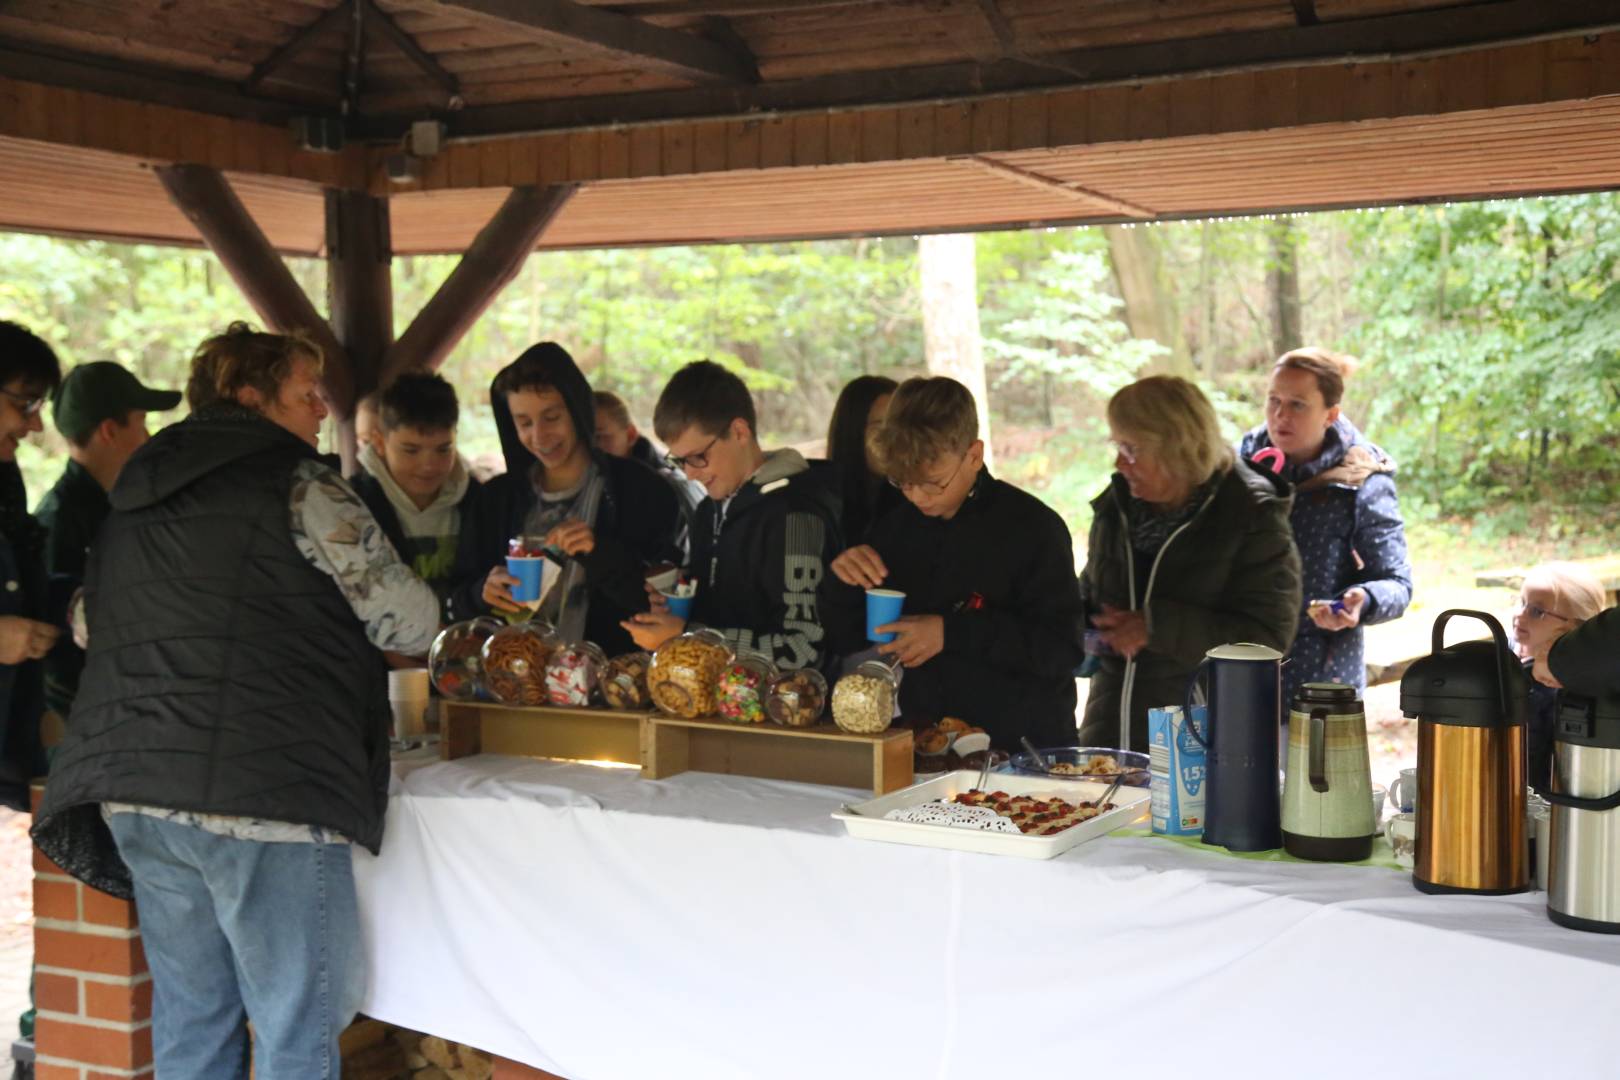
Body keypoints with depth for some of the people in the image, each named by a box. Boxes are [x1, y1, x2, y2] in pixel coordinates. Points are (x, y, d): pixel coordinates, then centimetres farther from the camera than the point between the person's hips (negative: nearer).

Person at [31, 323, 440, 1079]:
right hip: (265, 791, -7)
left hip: (134, 790, 8)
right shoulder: (301, 487, -4)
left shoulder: (134, 499, 18)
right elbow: (408, 622, -4)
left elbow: (90, 625, 26)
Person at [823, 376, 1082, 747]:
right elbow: (850, 635, 20)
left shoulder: (1032, 526, -4)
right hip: (920, 742, 4)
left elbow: (1062, 649, -11)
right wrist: (846, 584, -1)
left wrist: (952, 632, -16)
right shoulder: (895, 526, 12)